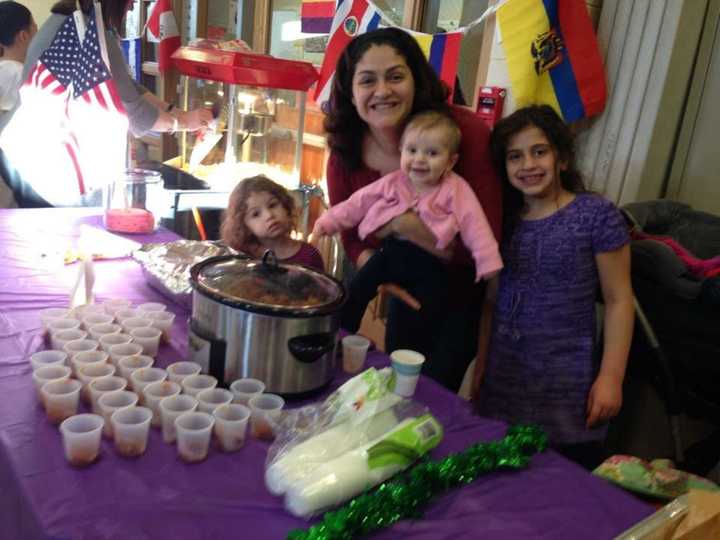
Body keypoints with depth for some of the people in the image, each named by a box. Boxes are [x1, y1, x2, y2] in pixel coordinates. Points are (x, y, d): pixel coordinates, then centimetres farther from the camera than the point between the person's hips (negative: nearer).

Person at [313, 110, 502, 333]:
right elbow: (358, 203, 7)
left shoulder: (456, 190, -6)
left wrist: (488, 263, -19)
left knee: (428, 307, -10)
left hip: (430, 262, -3)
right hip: (391, 250, 3)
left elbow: (474, 226, -11)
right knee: (357, 289, 2)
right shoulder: (392, 182, 5)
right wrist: (327, 222, 2)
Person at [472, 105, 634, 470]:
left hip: (567, 381, -4)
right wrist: (480, 365, 12)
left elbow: (618, 300, -6)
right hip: (503, 378, 4)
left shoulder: (597, 215, -7)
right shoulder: (504, 220, 7)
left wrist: (610, 376, -10)